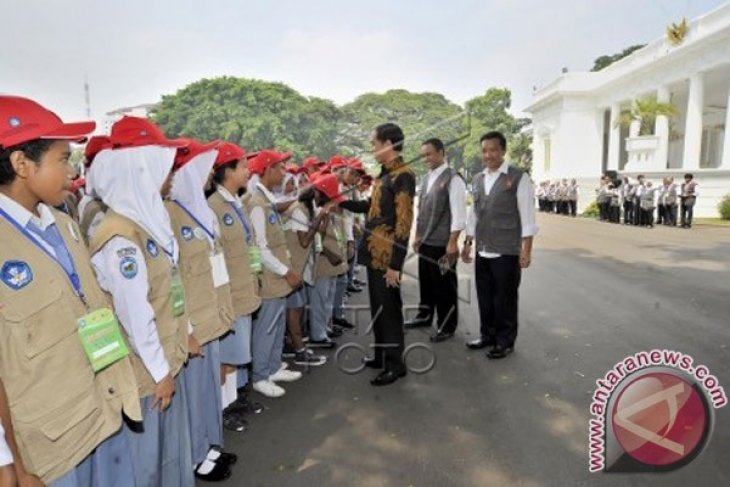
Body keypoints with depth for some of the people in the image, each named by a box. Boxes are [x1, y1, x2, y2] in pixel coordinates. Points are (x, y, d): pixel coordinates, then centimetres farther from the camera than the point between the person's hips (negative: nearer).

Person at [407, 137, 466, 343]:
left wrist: (452, 242, -18)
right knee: (425, 281, 18)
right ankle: (424, 316, 35)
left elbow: (458, 213, -16)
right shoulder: (426, 179, 12)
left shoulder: (453, 179, -11)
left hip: (442, 243, -7)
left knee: (444, 286, 3)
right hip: (425, 241, 7)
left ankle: (447, 326, 17)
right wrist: (417, 236, 16)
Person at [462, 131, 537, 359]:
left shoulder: (518, 177, -7)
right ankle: (487, 335, 31)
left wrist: (526, 250, -13)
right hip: (482, 251, 6)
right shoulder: (477, 180, 11)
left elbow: (527, 215, -9)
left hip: (507, 252, -5)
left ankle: (505, 341, 22)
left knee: (505, 299, 5)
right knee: (484, 297, 14)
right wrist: (468, 243, 15)